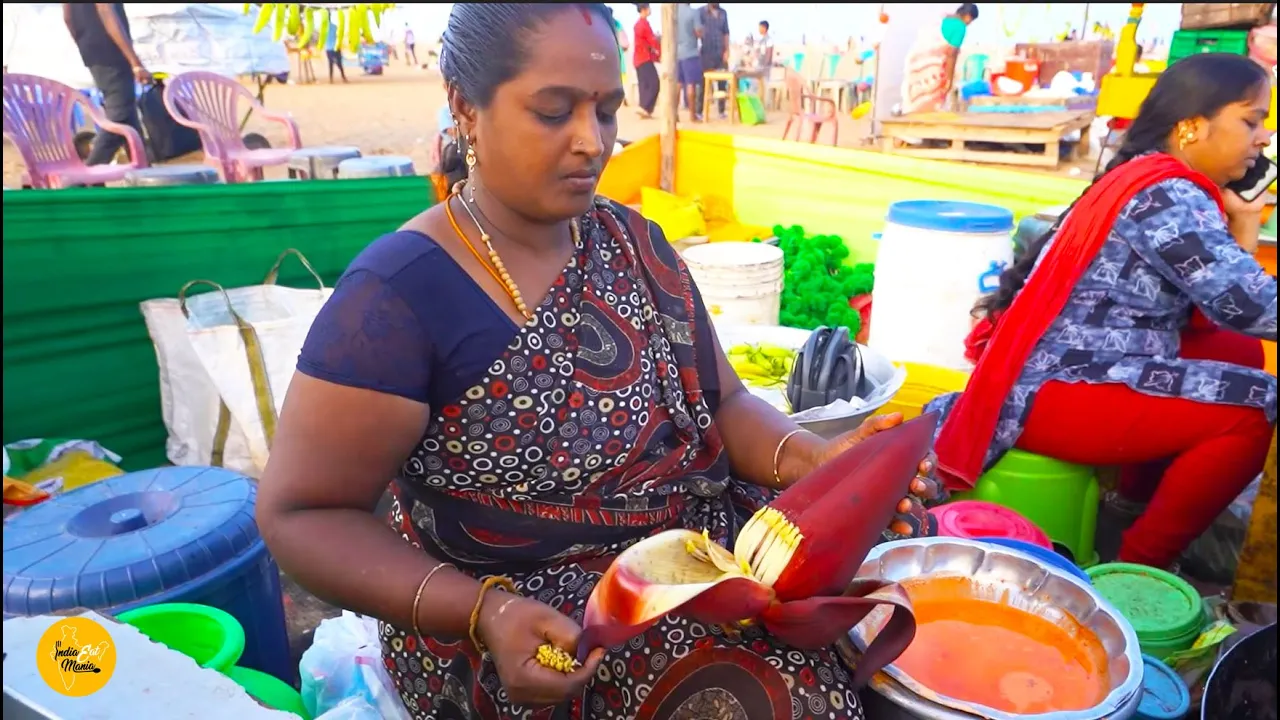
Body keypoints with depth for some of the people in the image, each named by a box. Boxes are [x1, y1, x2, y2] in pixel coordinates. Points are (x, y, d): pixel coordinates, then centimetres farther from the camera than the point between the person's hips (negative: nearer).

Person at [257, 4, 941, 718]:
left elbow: (723, 405, 7)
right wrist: (482, 610, -25)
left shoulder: (632, 241, 4)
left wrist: (815, 458, -14)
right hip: (532, 629, -5)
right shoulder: (399, 293, -15)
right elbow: (303, 515, -11)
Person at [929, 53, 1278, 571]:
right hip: (1049, 392, -11)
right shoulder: (1169, 195, -15)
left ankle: (1139, 497, 24)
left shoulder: (1155, 183, 15)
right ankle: (1142, 561, 0)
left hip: (1068, 366, 11)